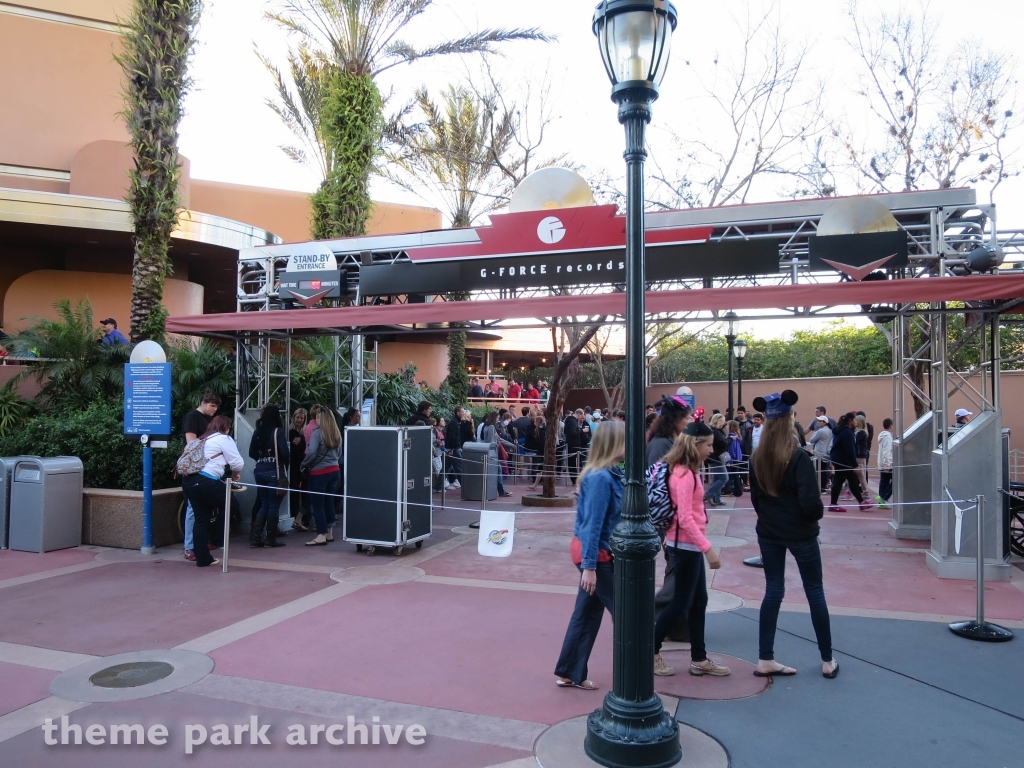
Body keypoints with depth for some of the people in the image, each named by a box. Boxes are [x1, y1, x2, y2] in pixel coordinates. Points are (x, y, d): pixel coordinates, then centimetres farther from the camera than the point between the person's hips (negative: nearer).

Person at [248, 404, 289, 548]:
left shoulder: (257, 432, 5)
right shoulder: (278, 432, -12)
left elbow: (252, 453, 9)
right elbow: (285, 453, -16)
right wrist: (285, 466, 2)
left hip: (260, 471, 6)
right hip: (274, 472, -6)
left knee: (264, 505, 14)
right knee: (273, 505, 4)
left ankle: (255, 538, 11)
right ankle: (270, 539, 10)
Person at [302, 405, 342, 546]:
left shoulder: (317, 433, -14)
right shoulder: (336, 433, 6)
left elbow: (311, 453, -21)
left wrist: (304, 465, -6)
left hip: (319, 473, -7)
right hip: (334, 471, 7)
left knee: (317, 504, 1)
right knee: (329, 502, 15)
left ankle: (321, 536, 0)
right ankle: (329, 533, 21)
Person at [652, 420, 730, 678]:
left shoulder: (688, 471, 10)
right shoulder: (684, 474, -20)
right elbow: (685, 518, -25)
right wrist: (708, 548, -25)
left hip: (690, 545, 10)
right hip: (685, 545, -10)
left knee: (699, 601, 14)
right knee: (681, 602, 1)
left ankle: (699, 659, 23)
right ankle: (651, 653, 13)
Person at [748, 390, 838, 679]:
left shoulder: (757, 458, -1)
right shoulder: (798, 457, -18)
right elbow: (810, 501, -21)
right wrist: (818, 514, 0)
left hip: (768, 533, 5)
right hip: (800, 533, -4)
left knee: (773, 591, 10)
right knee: (815, 592, 10)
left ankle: (765, 660, 12)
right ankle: (827, 661, 21)